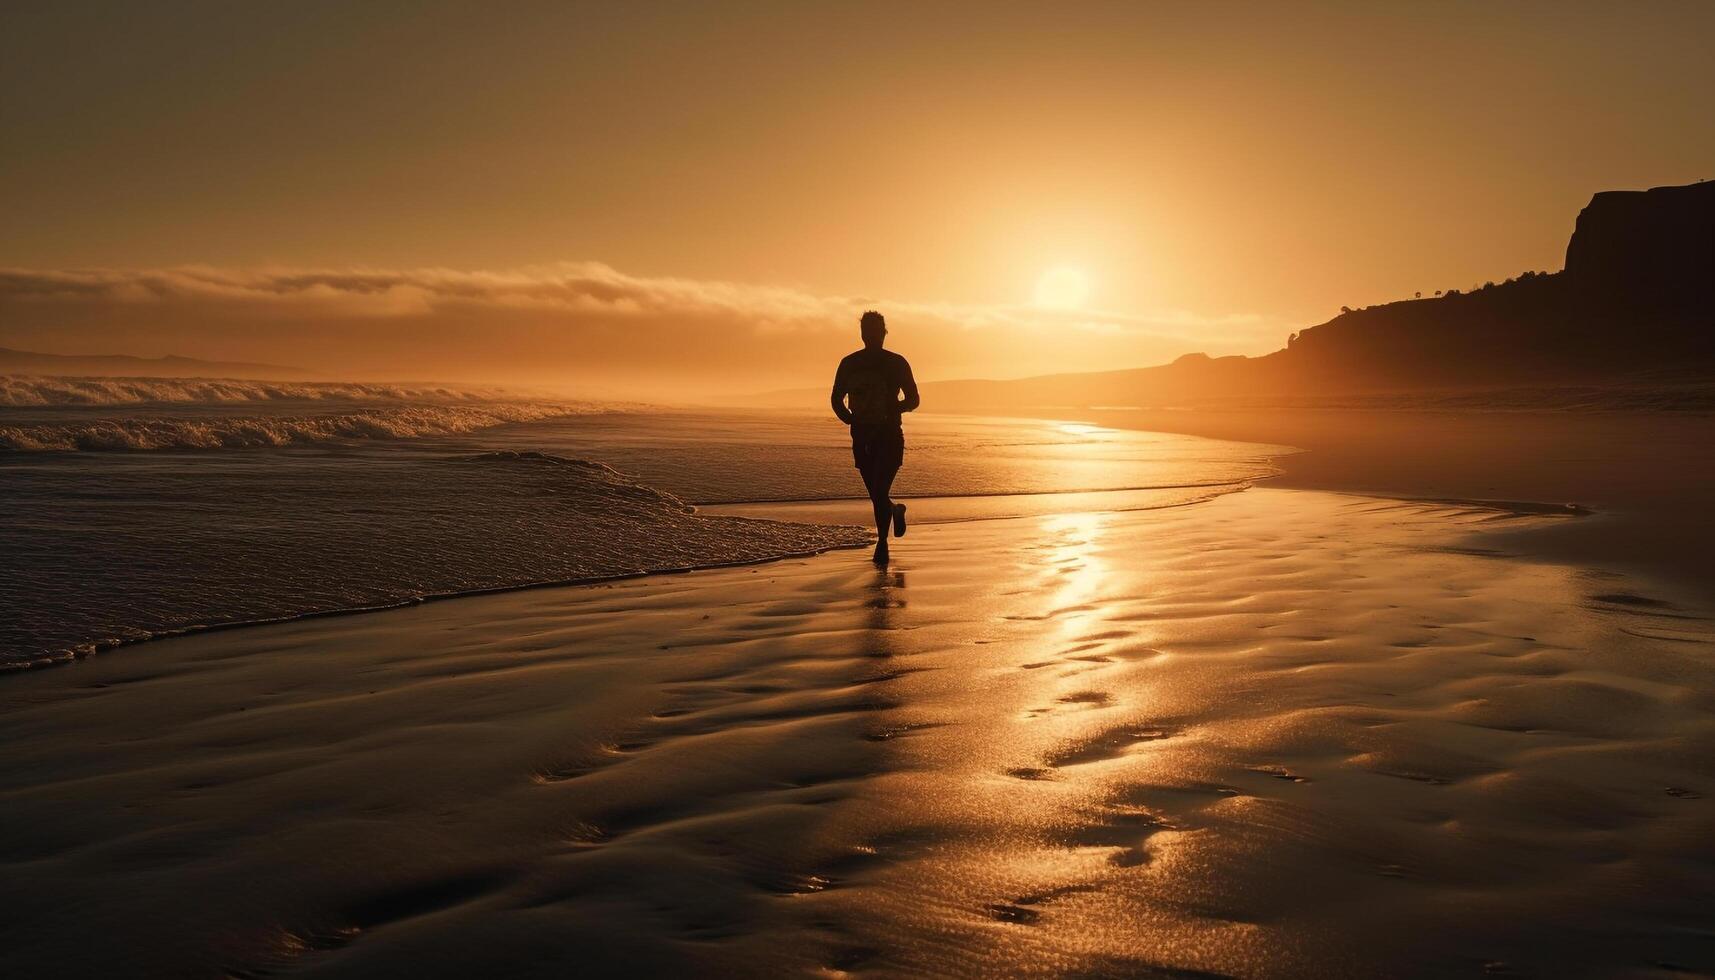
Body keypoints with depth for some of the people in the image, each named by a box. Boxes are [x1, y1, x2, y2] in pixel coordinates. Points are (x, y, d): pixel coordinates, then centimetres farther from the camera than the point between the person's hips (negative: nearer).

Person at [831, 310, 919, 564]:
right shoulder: (849, 364, 5)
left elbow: (913, 400, 4)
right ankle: (896, 511, 42)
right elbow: (837, 400, 11)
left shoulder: (897, 363, -1)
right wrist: (851, 420, -8)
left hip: (890, 438, -3)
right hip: (862, 438, 3)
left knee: (879, 493, -16)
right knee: (877, 495, 10)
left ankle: (882, 543, -2)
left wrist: (894, 409, -16)